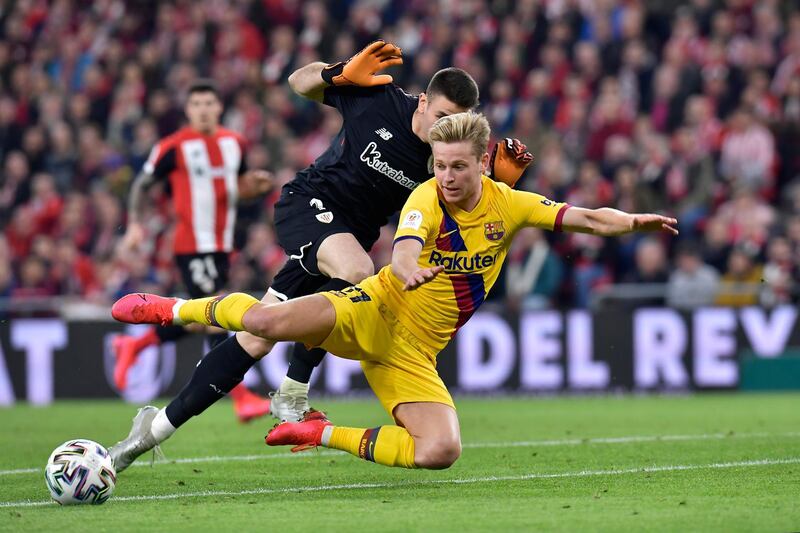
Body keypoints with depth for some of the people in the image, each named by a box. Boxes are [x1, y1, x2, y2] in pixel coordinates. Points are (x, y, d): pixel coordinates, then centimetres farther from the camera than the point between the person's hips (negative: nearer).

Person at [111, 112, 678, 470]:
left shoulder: (508, 205, 0)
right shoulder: (428, 199, -14)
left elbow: (588, 219, 3)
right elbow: (404, 251, -36)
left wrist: (634, 221, -10)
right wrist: (408, 268, -56)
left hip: (414, 352, 4)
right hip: (372, 313, -4)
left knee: (439, 453, -18)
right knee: (266, 321, -29)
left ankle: (326, 435, 3)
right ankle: (174, 309, 3)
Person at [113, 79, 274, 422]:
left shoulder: (234, 143, 10)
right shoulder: (174, 147, -7)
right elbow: (141, 185, 0)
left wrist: (255, 185, 2)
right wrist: (135, 225, -9)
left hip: (221, 246, 7)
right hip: (191, 248, -7)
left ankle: (132, 346, 29)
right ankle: (241, 398, -10)